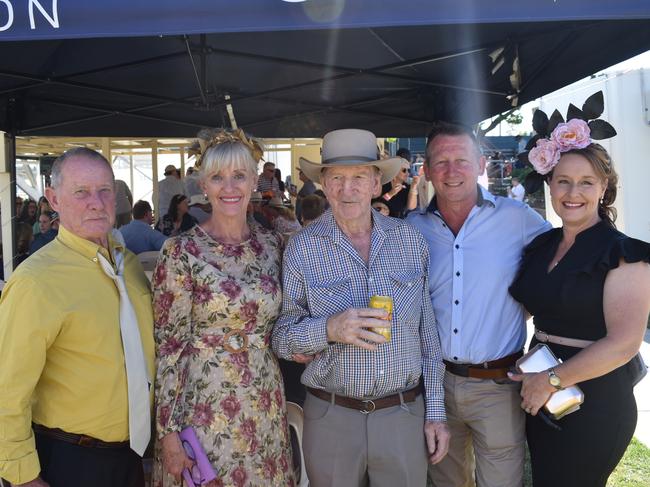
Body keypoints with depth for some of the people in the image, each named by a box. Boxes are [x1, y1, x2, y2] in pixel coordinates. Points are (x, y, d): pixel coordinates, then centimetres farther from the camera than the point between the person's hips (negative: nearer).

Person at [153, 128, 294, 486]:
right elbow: (168, 344, -10)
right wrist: (169, 429, -11)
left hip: (265, 405, 4)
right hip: (205, 404, -4)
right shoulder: (181, 251, -11)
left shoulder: (271, 244, 2)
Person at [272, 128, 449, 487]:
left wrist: (435, 411, 5)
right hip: (331, 417, -1)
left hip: (405, 414, 2)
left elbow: (427, 330, 6)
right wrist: (329, 329, -23)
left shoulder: (409, 239, 0)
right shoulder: (302, 248, -6)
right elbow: (282, 339, -4)